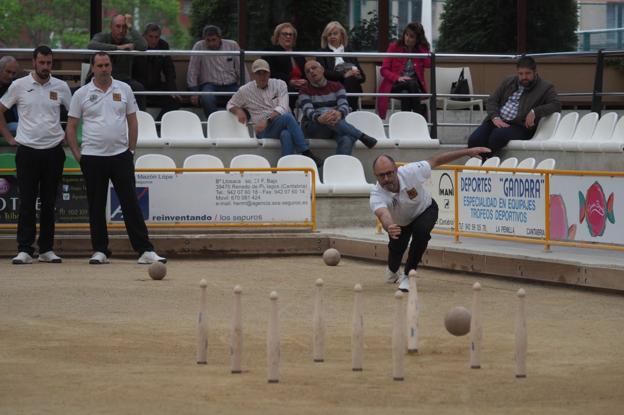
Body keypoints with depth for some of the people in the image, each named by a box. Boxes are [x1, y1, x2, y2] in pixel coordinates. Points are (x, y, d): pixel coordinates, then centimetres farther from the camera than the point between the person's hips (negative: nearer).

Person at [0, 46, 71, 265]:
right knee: (27, 203, -4)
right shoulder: (19, 86, 1)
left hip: (53, 151, 2)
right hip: (27, 150, -2)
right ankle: (24, 250, -4)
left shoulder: (61, 87, 5)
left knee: (49, 203, 6)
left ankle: (46, 249, 12)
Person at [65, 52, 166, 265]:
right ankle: (100, 251, 12)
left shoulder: (123, 89, 7)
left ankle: (145, 250, -7)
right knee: (96, 206, 4)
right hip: (93, 157, 0)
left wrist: (131, 150, 5)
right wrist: (77, 154, -2)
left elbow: (132, 121, 12)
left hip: (121, 155, 0)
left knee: (131, 204, -4)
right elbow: (71, 127, 6)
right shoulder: (81, 94, 3)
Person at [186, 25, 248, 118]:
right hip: (210, 85, -2)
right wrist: (194, 92, -7)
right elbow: (192, 71, 0)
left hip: (231, 85, 2)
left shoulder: (233, 46, 7)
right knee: (207, 99, -36)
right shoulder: (199, 47, -1)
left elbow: (241, 69, 9)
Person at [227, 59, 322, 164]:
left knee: (286, 134, -39)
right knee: (287, 117, -33)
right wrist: (238, 111, 1)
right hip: (264, 131, -1)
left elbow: (283, 108, -6)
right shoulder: (245, 91, 11)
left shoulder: (280, 84, 7)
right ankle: (306, 153, -38)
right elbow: (230, 105, 25)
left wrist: (267, 120, -21)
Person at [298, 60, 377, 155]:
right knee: (329, 119, -37)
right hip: (313, 128, -2)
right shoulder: (305, 91, 6)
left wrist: (339, 113, -33)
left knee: (347, 140, -35)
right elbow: (308, 111, -13)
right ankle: (362, 136, -29)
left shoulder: (336, 86, 11)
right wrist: (319, 118, -38)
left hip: (337, 126, 2)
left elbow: (344, 106, -6)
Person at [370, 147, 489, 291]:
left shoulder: (410, 172, -35)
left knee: (421, 231, -30)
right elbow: (383, 215, -57)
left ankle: (408, 275, -13)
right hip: (400, 222, 2)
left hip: (425, 210, -2)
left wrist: (467, 152, -15)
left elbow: (435, 161, -19)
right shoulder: (376, 195, -38)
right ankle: (392, 271, 37)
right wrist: (389, 228, -82)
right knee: (396, 249, -4)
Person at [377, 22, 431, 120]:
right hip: (395, 85, -1)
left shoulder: (422, 49, 9)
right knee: (411, 84, -35)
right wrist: (397, 77, -17)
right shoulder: (394, 47, 6)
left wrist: (422, 48, -6)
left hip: (416, 84, 1)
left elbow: (429, 64, -12)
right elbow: (384, 70, 1)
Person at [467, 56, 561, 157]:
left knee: (498, 134, -37)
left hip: (519, 126, -5)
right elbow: (492, 101, 15)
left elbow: (556, 105, -7)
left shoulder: (545, 88, 6)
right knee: (474, 140, -23)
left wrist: (535, 112, -21)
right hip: (497, 121, 5)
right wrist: (495, 118, -6)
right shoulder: (508, 82, 19)